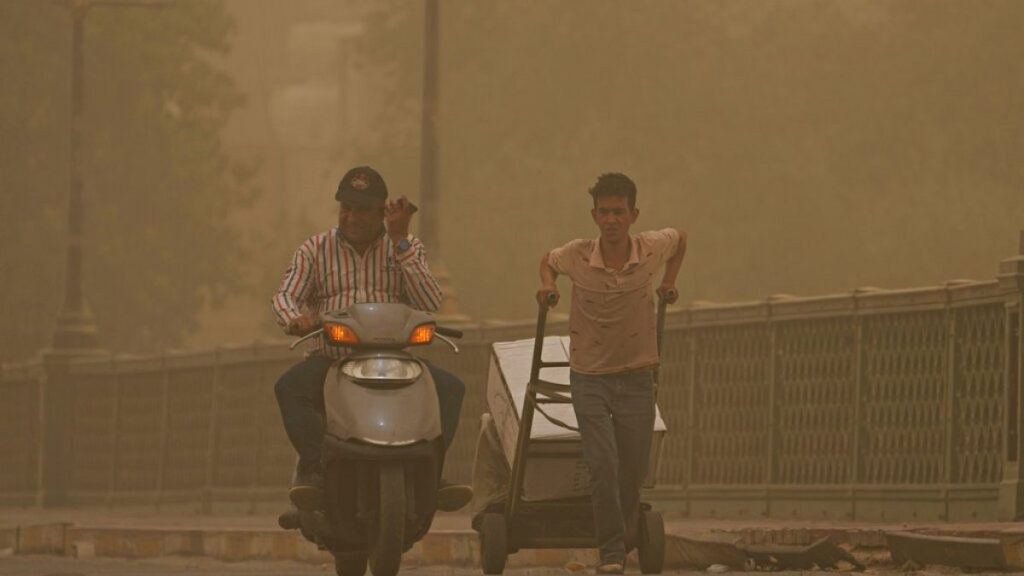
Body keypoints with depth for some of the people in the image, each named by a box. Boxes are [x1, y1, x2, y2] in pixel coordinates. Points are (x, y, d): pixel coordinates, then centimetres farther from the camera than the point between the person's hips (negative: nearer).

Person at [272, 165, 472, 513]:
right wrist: (295, 319, -27)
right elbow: (285, 296, -1)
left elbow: (430, 304, -4)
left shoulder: (406, 248, 12)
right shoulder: (316, 250, 13)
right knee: (289, 388, -32)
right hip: (331, 360, -1)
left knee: (450, 387, -26)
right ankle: (313, 465, -34)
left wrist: (400, 242, -8)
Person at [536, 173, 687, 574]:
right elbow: (548, 261, 14)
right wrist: (547, 288, -4)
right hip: (589, 376, -1)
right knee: (603, 465, -16)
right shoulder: (576, 256, -11)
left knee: (633, 472, 5)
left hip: (636, 378, 1)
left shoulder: (652, 248, -9)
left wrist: (668, 283, 12)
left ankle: (625, 538, 28)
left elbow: (680, 238, 16)